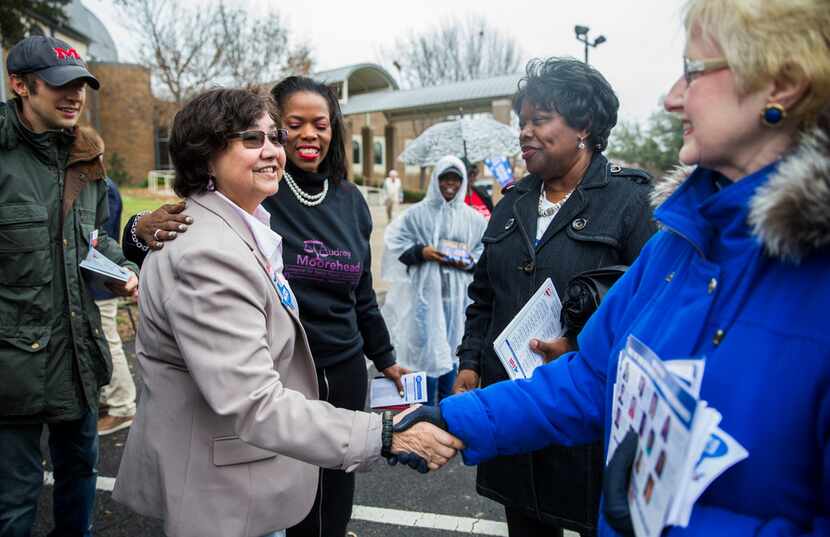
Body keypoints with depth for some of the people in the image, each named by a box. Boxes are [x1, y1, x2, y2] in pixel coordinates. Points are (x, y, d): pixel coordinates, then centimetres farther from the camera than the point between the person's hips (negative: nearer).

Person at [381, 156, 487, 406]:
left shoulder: (473, 218, 6)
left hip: (458, 296, 2)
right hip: (425, 293, -2)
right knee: (426, 350, 0)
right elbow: (396, 242, 2)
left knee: (452, 350, 11)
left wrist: (470, 262, -12)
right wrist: (420, 252, -13)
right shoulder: (418, 212, 1)